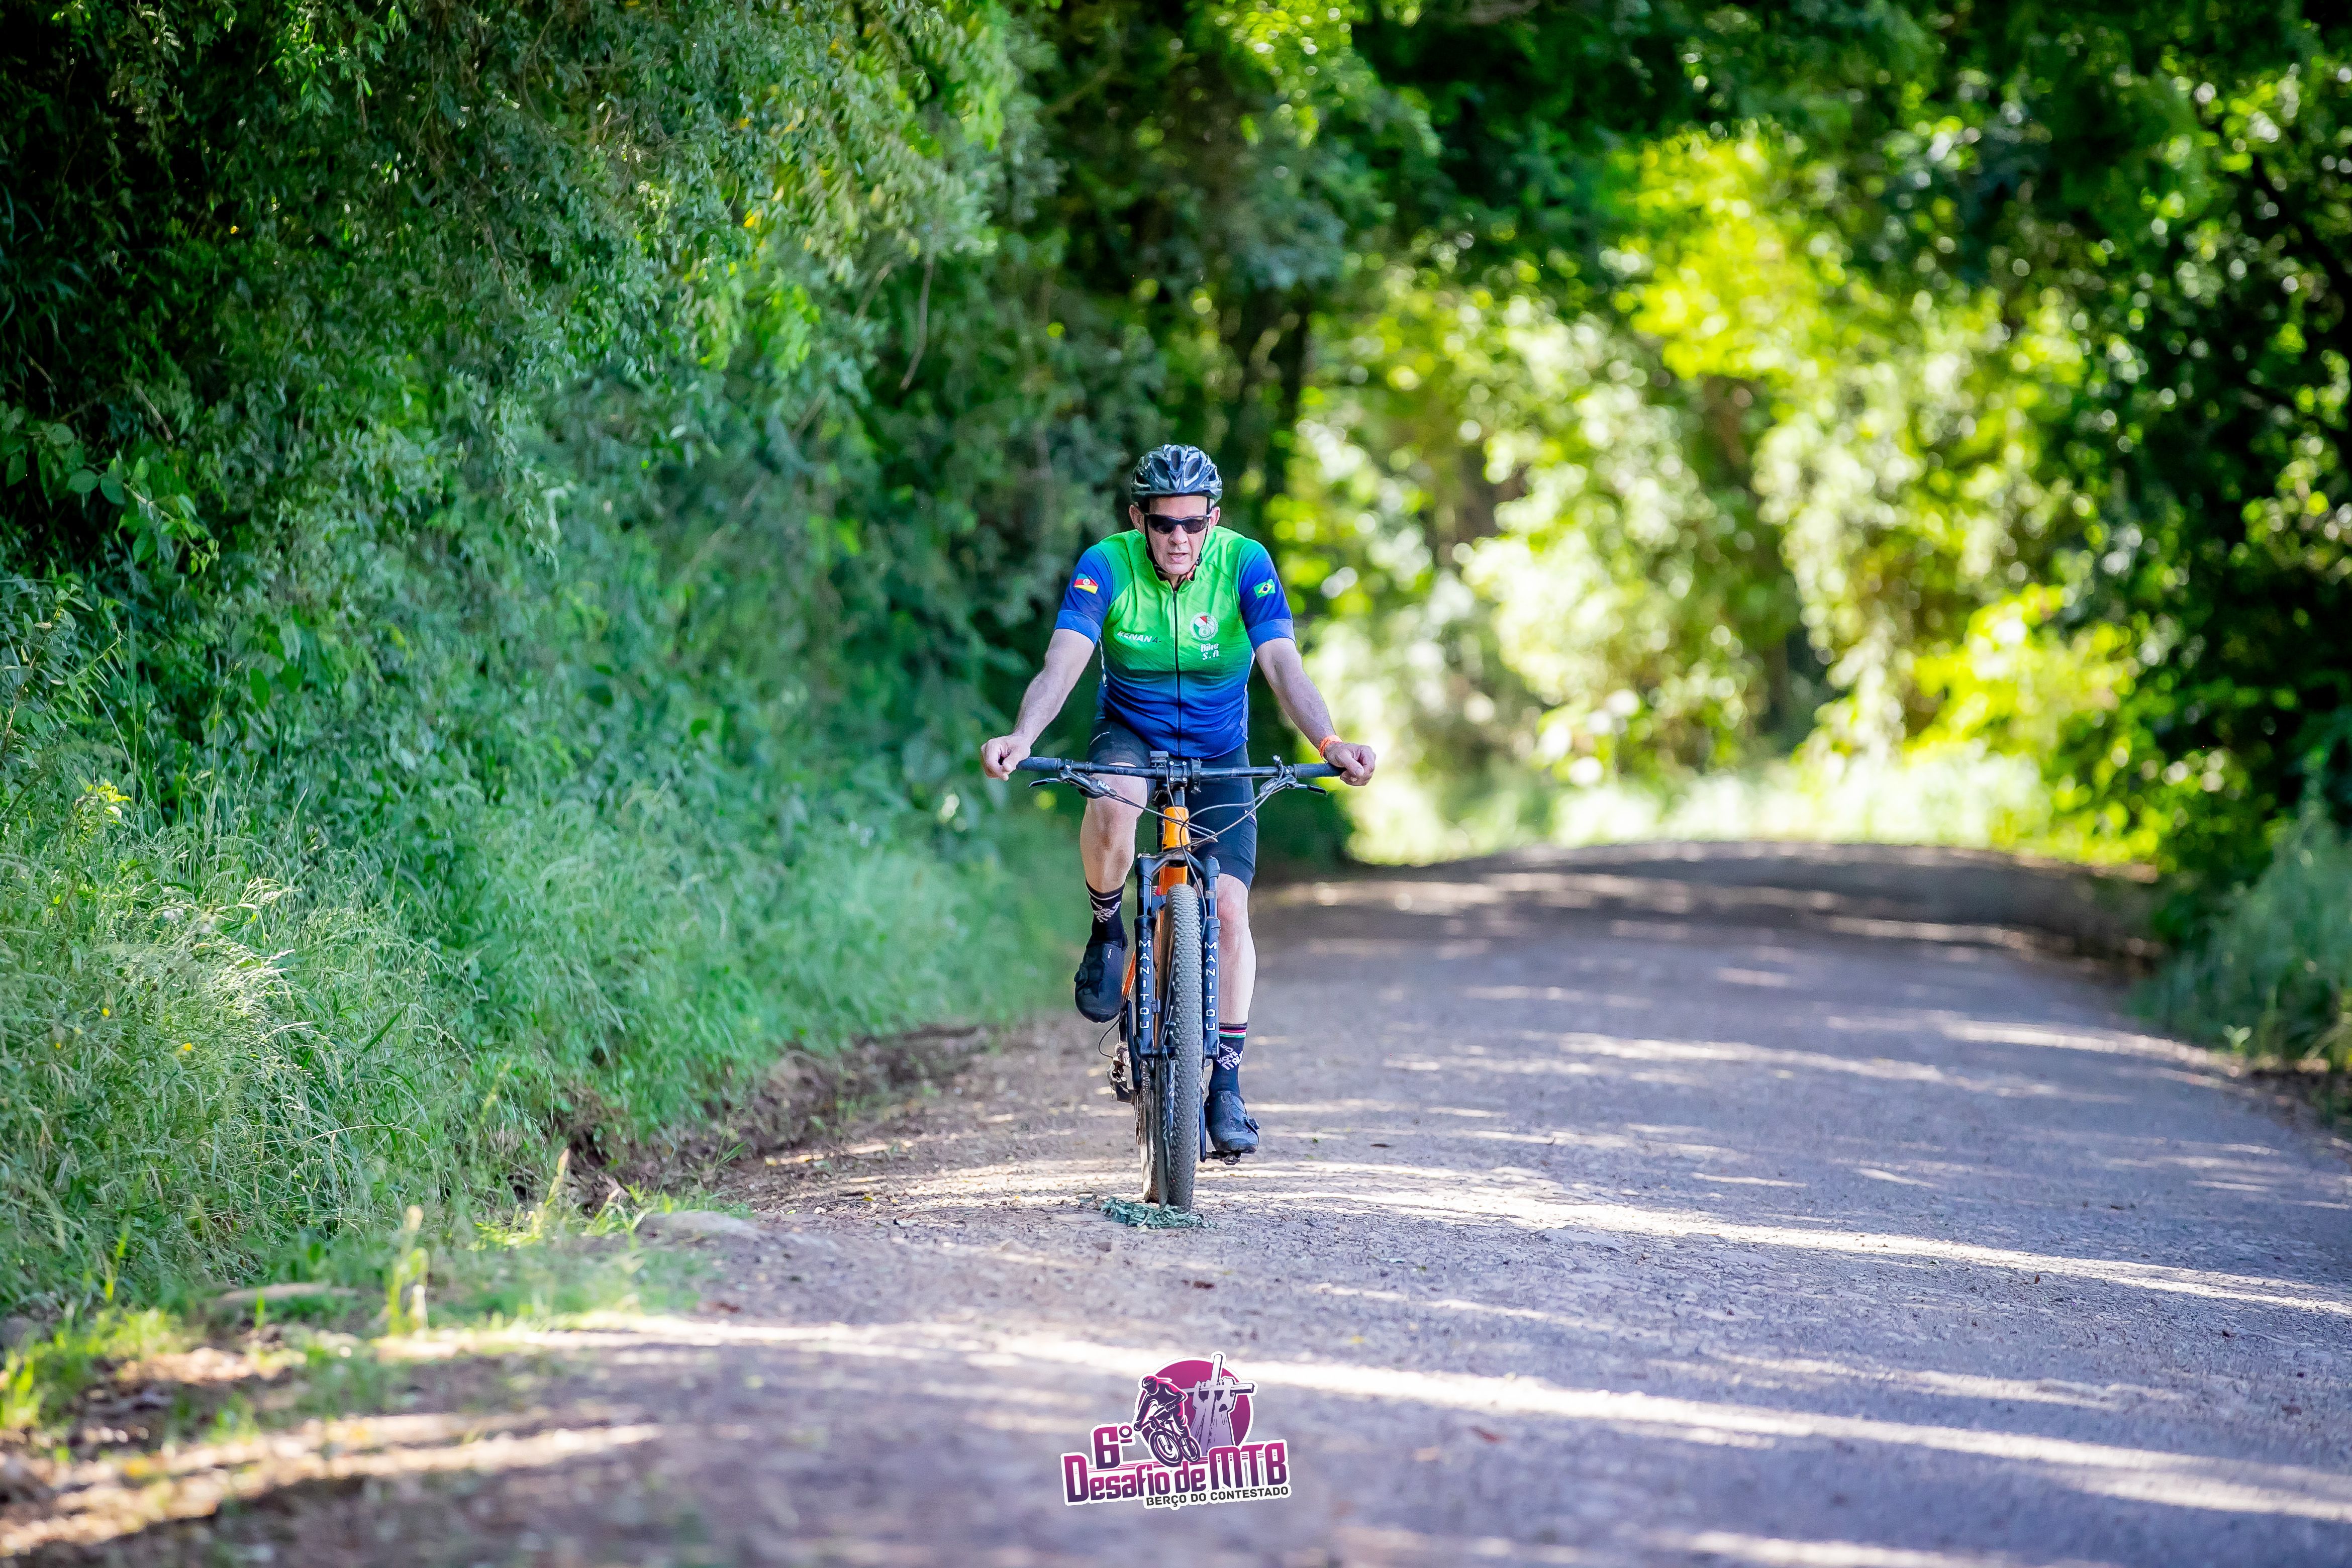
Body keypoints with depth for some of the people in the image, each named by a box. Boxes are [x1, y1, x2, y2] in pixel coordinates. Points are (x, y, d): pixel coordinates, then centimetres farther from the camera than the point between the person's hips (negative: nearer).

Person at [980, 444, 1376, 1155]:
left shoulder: (1245, 564, -19)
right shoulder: (1107, 566, -20)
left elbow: (1284, 667, -28)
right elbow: (1062, 664, -31)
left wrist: (1329, 743, -46)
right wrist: (1020, 737, -50)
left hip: (1217, 753, 1)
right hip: (1130, 734, -1)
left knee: (1229, 909, -13)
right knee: (1113, 803, -37)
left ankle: (1225, 1080, 1)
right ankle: (1107, 930, -9)